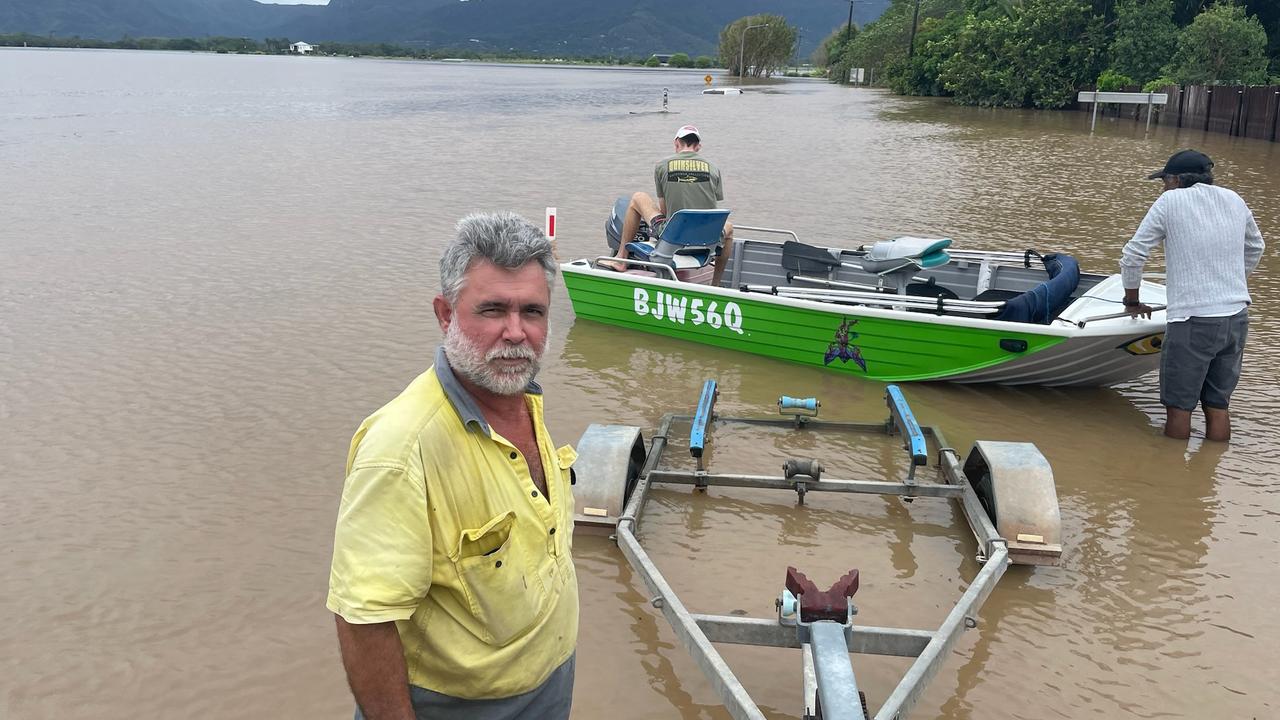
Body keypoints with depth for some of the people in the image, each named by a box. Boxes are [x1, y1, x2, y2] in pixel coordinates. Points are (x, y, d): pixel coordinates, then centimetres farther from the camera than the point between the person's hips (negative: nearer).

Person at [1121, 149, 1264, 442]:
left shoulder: (1170, 201, -4)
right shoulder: (1234, 200, 11)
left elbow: (1133, 256, -3)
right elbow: (1254, 250, 26)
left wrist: (1132, 301, 10)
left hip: (1193, 321, -6)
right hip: (1237, 317, 6)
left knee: (1179, 407, 4)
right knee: (1218, 406, 14)